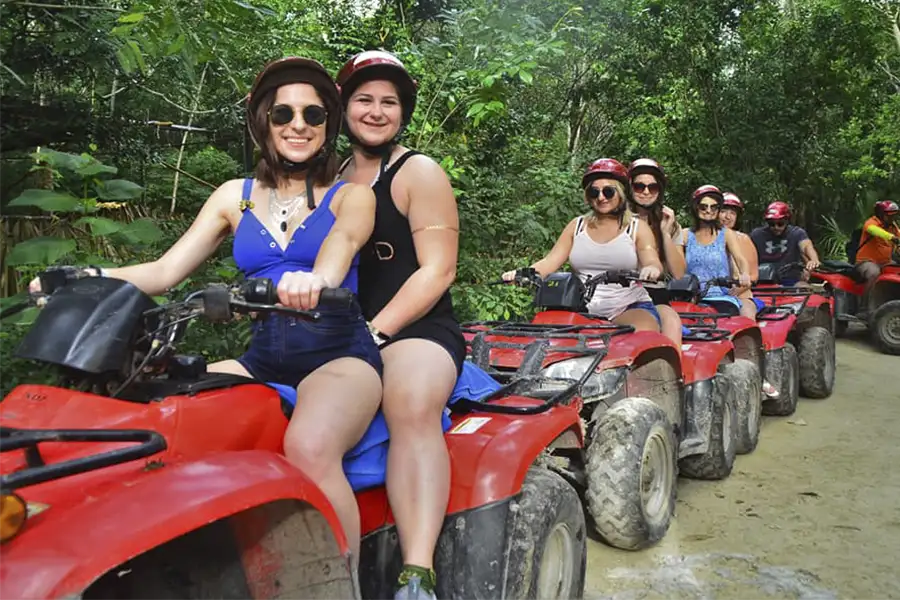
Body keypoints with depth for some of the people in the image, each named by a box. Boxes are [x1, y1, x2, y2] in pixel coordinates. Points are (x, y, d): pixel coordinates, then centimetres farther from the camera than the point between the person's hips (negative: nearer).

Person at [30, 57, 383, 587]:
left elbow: (344, 237, -17)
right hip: (263, 360, 4)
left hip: (339, 354, -4)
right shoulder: (236, 196, 17)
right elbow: (164, 272, 11)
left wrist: (318, 277, -41)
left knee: (308, 446, -36)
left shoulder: (352, 195, 7)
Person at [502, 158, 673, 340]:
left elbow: (653, 262, -6)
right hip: (582, 310, 3)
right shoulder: (577, 226, 16)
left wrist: (652, 269, -32)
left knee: (643, 337, -35)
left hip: (630, 309, -2)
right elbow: (549, 262, 8)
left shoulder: (637, 227, 10)